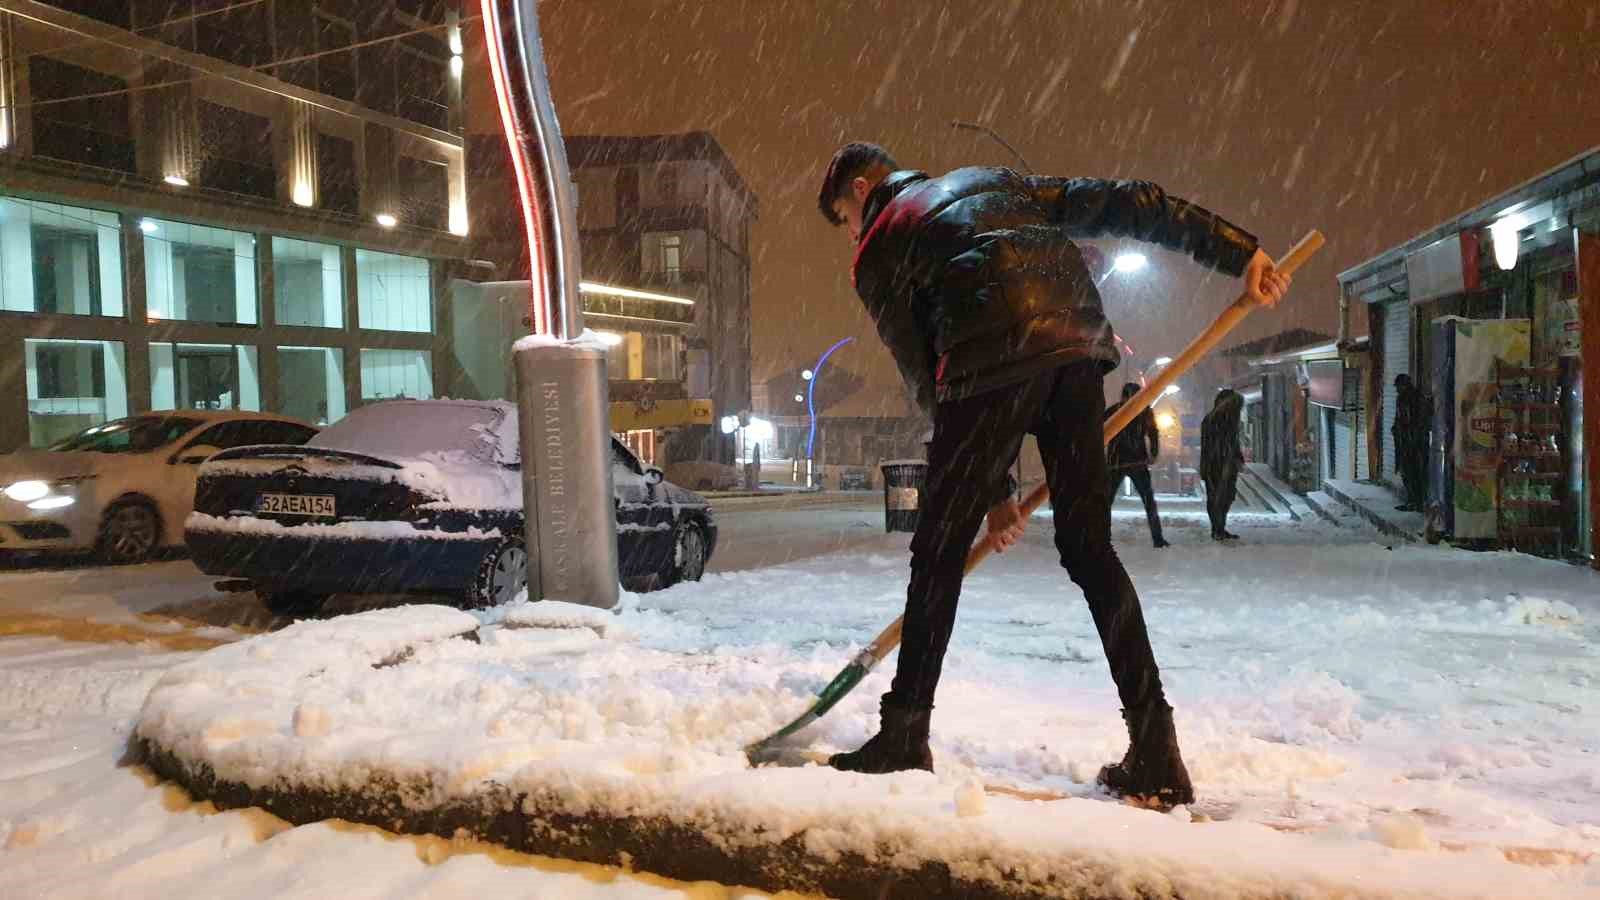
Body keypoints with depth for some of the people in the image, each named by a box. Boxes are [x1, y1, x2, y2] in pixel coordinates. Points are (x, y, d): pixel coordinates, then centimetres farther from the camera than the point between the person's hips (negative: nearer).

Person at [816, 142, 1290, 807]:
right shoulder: (989, 181, 33)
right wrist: (1237, 251, 17)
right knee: (1088, 547, 11)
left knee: (939, 551, 6)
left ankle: (903, 739, 13)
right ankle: (1156, 756, 9)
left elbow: (925, 376, 13)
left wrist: (992, 491, 17)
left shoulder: (877, 257, 18)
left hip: (995, 359, -5)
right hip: (1080, 341, 6)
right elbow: (1120, 203, 22)